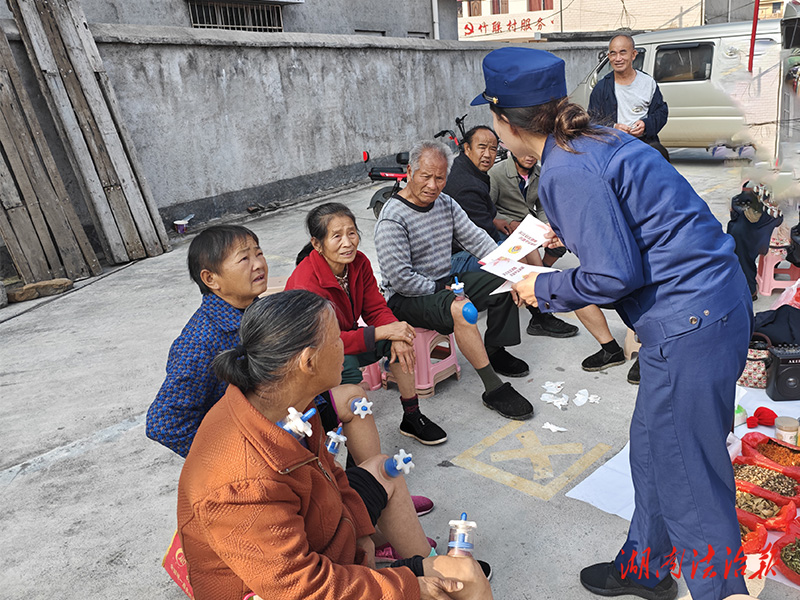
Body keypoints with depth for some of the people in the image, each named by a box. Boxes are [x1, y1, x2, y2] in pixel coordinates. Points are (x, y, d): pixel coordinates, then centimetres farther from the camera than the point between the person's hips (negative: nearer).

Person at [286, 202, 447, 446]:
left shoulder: (359, 263, -11)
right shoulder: (306, 284, -31)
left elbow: (376, 309, -6)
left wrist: (396, 336, -28)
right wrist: (384, 332, -38)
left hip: (347, 339, 6)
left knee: (400, 338, -15)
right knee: (346, 367, -36)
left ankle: (412, 417, -3)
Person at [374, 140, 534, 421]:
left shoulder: (446, 203, 5)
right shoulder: (392, 219, -20)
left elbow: (476, 239, 5)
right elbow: (400, 280, -24)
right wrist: (442, 290, -17)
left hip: (445, 283, 9)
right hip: (407, 297, -8)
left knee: (503, 282, 0)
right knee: (460, 309, -34)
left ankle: (495, 352, 15)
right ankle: (493, 388, -25)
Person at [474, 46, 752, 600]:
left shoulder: (566, 171, -19)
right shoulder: (598, 140, 11)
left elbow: (615, 274, -21)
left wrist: (545, 289, -6)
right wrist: (572, 235, 23)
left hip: (688, 322, -10)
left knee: (689, 482, 4)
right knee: (652, 449, 22)